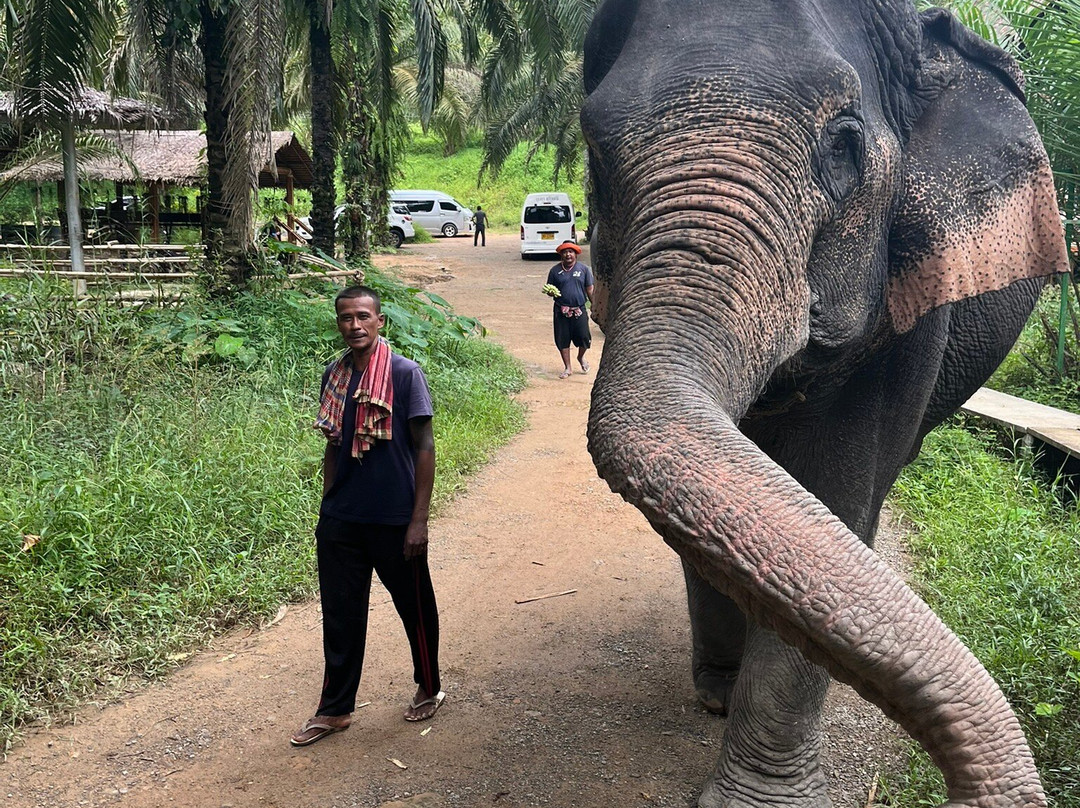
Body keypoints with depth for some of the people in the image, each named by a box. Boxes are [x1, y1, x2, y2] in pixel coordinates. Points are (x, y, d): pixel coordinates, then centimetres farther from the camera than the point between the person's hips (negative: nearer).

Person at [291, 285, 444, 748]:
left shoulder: (404, 373, -11)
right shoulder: (334, 376, 5)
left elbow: (424, 448, -10)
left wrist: (419, 518, -13)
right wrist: (329, 506, 13)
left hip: (395, 520, -4)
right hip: (340, 520, 5)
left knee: (415, 608, 12)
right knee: (340, 615, 11)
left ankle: (429, 690, 33)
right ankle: (335, 709, 24)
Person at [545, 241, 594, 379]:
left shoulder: (583, 269, 3)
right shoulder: (555, 270, 3)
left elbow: (590, 290, 8)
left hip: (579, 310, -1)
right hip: (561, 311, 1)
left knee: (584, 337, -5)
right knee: (562, 340, 3)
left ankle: (581, 357, 28)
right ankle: (567, 368, 19)